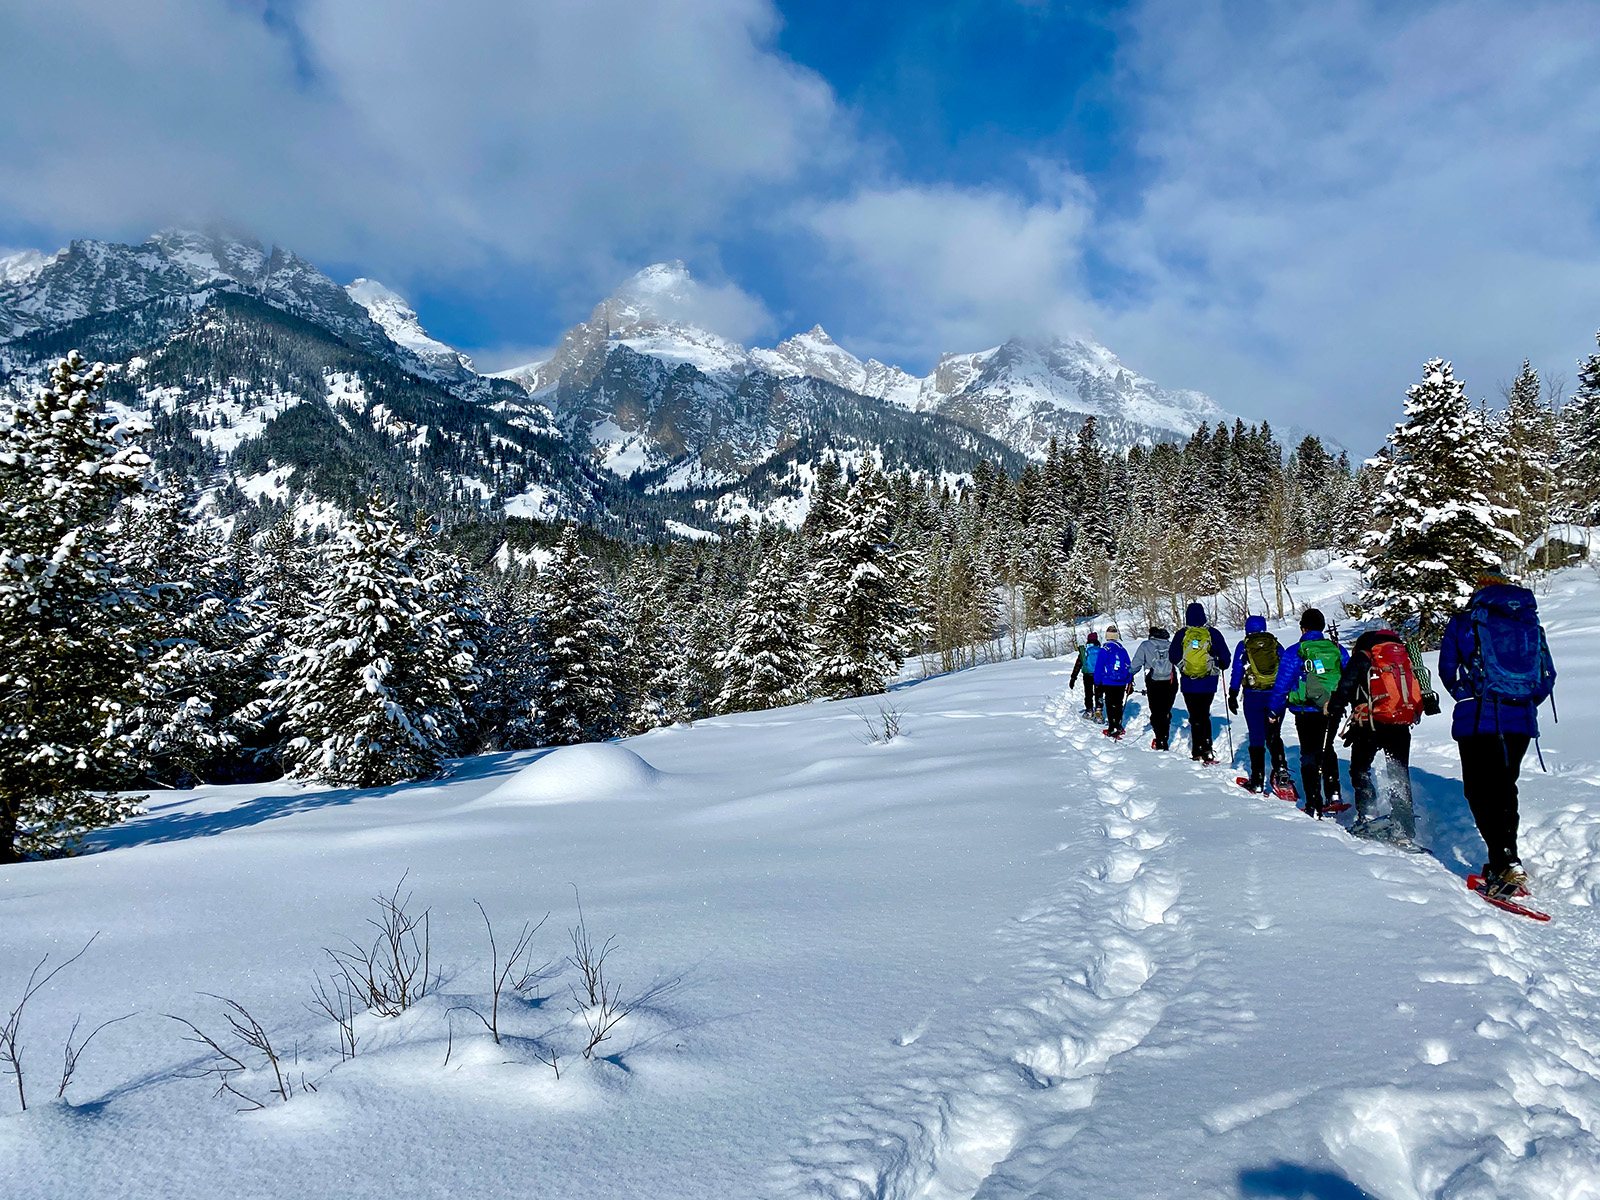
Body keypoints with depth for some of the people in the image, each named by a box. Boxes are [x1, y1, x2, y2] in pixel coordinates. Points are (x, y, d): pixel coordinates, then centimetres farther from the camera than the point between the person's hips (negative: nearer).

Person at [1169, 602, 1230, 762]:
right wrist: (1222, 667, 24)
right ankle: (1206, 748, 5)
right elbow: (1224, 655, 3)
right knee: (1204, 715, 13)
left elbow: (1173, 656, 2)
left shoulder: (1182, 634, -4)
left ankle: (1197, 752, 2)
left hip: (1188, 683, -1)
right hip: (1208, 683, 1)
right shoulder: (1212, 633, -3)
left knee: (1195, 717, 5)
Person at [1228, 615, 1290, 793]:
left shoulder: (1243, 646, 2)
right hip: (1276, 696, 2)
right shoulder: (1276, 644, 8)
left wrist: (1232, 696, 4)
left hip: (1254, 697, -2)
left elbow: (1237, 672, -1)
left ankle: (1258, 781, 3)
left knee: (1257, 738, 3)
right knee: (1274, 735, 16)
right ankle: (1280, 767, -6)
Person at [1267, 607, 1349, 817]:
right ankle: (1333, 794, 19)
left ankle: (1314, 805, 1)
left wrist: (1273, 711, 5)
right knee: (1326, 749, 25)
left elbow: (1282, 684, -6)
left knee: (1310, 756, 5)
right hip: (1333, 710, 4)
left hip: (1307, 713, -3)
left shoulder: (1294, 652, -7)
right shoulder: (1337, 649, 3)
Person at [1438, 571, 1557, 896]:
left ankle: (1505, 862, -19)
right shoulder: (1532, 624, 12)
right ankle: (1506, 863, 22)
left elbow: (1447, 669, 5)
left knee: (1480, 790, -3)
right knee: (1504, 786, 17)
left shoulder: (1463, 621, 2)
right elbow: (1547, 677, 12)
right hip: (1521, 721, 5)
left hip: (1479, 720, -5)